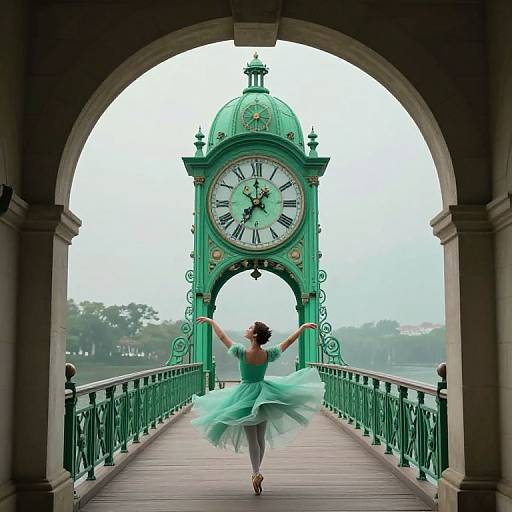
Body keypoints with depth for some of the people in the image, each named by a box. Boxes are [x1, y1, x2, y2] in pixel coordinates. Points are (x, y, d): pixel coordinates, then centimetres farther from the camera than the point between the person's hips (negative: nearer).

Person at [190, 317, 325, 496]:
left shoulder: (242, 352, -19)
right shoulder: (268, 355, -12)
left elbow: (222, 337, -8)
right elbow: (288, 342, -1)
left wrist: (211, 321, 6)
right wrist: (303, 327, 10)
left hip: (246, 395, -3)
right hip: (264, 392, 3)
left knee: (252, 440, 3)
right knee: (261, 438, 14)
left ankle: (256, 474, -8)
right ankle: (256, 472, 23)